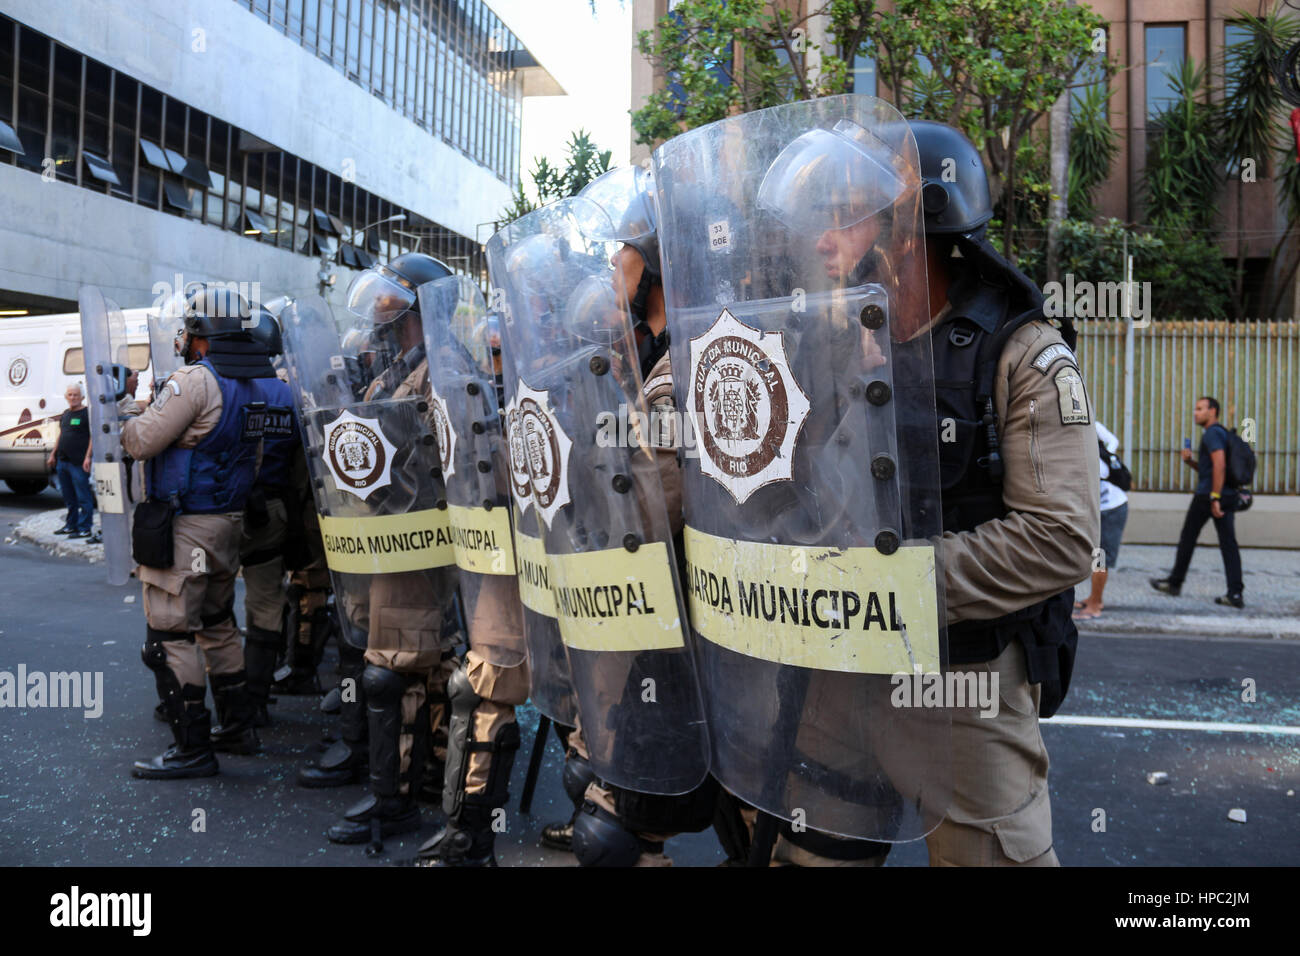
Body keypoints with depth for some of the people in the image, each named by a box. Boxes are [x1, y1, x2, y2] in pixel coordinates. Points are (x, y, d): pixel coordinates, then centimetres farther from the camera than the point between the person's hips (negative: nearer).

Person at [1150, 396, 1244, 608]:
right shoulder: (1222, 433, 22)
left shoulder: (1212, 433, -9)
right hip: (1227, 495, 8)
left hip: (1206, 495, -8)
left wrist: (1215, 497, -25)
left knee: (1187, 538, 6)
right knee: (1228, 543, 1)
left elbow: (1220, 465, -22)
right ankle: (1235, 593, -6)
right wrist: (1191, 461, 10)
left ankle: (1175, 583, 17)